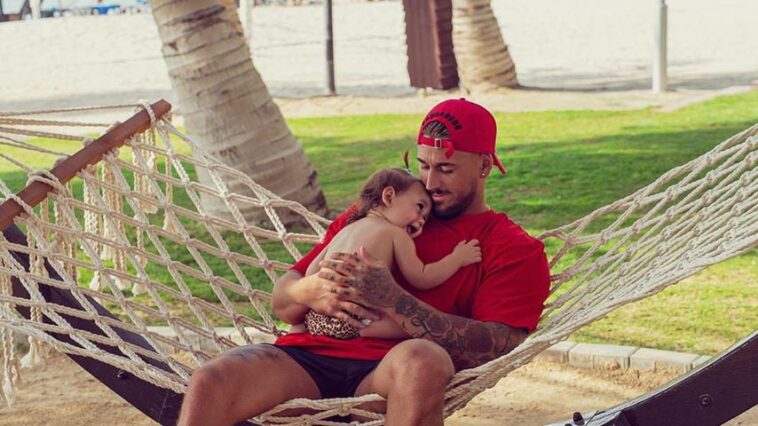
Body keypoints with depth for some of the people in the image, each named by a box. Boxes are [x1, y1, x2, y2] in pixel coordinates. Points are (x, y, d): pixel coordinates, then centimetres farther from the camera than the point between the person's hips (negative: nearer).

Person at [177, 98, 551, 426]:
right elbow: (280, 302, 22)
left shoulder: (514, 250, 14)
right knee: (209, 383, -27)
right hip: (310, 357, 4)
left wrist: (392, 299, -15)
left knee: (420, 360, -40)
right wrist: (312, 290, -4)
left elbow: (493, 347, -6)